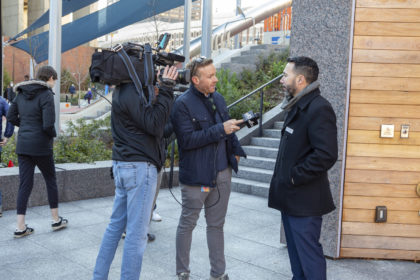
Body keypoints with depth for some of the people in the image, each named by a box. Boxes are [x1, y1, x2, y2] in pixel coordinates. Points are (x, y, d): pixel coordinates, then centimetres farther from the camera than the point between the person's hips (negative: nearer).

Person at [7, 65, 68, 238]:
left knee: (25, 184, 8)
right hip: (41, 146, -6)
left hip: (22, 146, 6)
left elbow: (11, 116, 10)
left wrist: (25, 126, 14)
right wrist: (53, 134, -1)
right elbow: (48, 124, -21)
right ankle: (56, 220, 23)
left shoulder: (22, 93, 8)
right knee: (51, 180, 12)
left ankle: (20, 227, 8)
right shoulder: (46, 95, -14)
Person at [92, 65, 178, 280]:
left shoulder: (122, 91, 14)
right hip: (139, 166, -10)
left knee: (116, 224, 17)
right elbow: (155, 126, -19)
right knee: (137, 232, -1)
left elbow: (150, 120, 13)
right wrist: (166, 89, -17)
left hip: (122, 165, 10)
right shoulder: (132, 93, -17)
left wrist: (163, 87, 5)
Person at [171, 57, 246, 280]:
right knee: (187, 224, 11)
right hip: (196, 176, -6)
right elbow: (187, 139, -22)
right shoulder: (182, 104, -14)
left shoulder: (218, 98, 8)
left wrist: (235, 151, 9)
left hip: (222, 173, 6)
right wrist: (220, 129, -24)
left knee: (216, 225, 16)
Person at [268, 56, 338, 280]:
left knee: (308, 252, 0)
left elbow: (326, 155, -26)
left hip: (305, 200, -10)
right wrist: (285, 178, 11)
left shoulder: (319, 108, -18)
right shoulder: (297, 106, 13)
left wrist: (296, 176, -18)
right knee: (295, 250, 20)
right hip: (290, 197, 10)